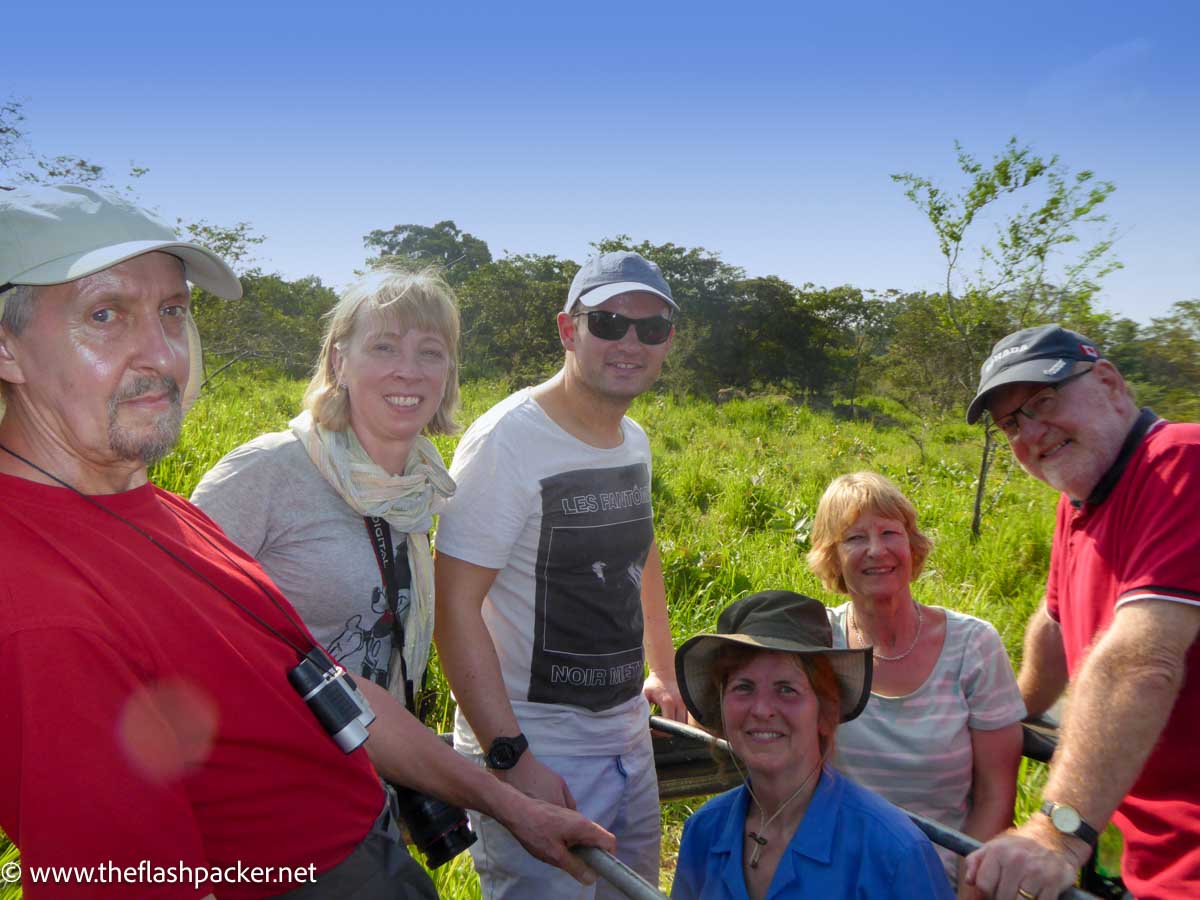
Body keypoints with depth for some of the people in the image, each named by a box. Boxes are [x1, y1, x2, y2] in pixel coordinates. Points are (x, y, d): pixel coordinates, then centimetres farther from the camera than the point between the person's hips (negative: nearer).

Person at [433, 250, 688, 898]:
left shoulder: (635, 441, 5)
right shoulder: (508, 439, -19)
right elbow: (454, 606, -21)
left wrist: (663, 672, 21)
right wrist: (512, 758, -24)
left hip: (628, 742, 8)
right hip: (535, 754, -7)